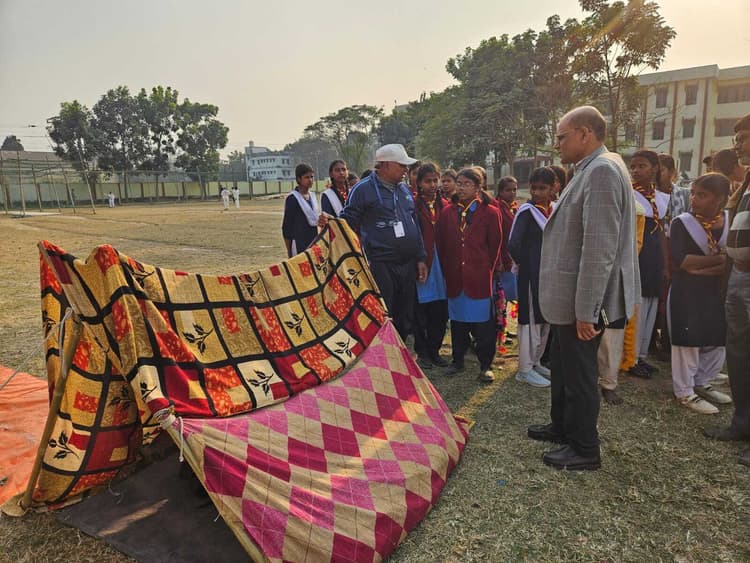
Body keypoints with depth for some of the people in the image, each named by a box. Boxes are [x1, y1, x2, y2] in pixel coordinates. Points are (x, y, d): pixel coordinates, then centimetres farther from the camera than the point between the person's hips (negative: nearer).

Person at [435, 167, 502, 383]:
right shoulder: (448, 212, 7)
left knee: (483, 322, 2)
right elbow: (441, 244, 8)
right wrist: (446, 270, 4)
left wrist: (487, 269, 2)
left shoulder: (490, 213, -2)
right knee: (458, 321, 12)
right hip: (455, 277, 3)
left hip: (480, 277, -3)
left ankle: (485, 365, 13)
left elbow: (495, 246, 2)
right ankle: (458, 360, 24)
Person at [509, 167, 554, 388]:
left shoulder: (555, 209, 7)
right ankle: (524, 369, 11)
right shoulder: (527, 210, -12)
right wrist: (524, 262, -5)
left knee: (545, 318, 15)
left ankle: (535, 361, 30)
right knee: (530, 319, 0)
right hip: (532, 274, -7)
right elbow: (513, 245, -19)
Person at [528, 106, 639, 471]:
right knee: (563, 366, 21)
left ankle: (584, 448, 22)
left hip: (582, 302, -9)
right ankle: (563, 426, 40)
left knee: (579, 373, 5)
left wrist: (585, 310, -24)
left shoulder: (603, 170, -19)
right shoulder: (590, 170, 12)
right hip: (569, 298, 9)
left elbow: (600, 248, -26)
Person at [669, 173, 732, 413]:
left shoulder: (733, 222, 1)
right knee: (688, 341, 0)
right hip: (687, 292, -5)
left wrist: (699, 267, -19)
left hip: (718, 292, 5)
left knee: (717, 341, 14)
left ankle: (701, 383, 33)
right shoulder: (682, 223, -8)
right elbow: (680, 260, -19)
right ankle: (685, 392, 14)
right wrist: (720, 259, -16)